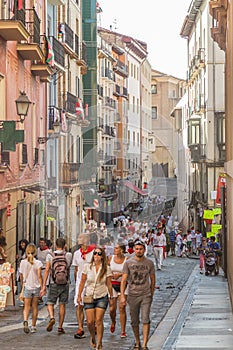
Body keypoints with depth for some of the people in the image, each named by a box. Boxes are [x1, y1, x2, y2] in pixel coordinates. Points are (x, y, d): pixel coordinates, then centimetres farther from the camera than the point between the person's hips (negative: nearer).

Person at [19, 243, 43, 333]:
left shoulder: (23, 262, -3)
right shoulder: (38, 263, -8)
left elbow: (21, 276, 6)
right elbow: (39, 276, -11)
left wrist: (22, 285, 22)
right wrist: (42, 287, -5)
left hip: (27, 286, 0)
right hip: (36, 287, 0)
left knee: (26, 307, 4)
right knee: (35, 307, 11)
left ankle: (25, 321, -23)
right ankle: (33, 326, 15)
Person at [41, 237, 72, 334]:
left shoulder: (50, 256, -3)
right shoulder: (68, 255, -2)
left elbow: (47, 270, -9)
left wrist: (44, 285, -9)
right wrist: (64, 251, 17)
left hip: (54, 283, -1)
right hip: (65, 283, 1)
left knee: (50, 303, 11)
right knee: (62, 305, 8)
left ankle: (52, 318, -17)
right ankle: (60, 327, 9)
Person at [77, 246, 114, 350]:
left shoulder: (106, 269, -4)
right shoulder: (87, 267, -3)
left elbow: (109, 284, 4)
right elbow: (82, 282, 4)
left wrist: (111, 297, 7)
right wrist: (79, 295, 4)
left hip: (102, 297, -1)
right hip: (89, 297, 1)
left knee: (99, 321, -8)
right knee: (90, 322, -1)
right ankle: (92, 338, 28)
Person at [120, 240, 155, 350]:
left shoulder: (149, 263, 2)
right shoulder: (128, 263, -1)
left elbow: (152, 280, 12)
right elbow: (123, 280, -3)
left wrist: (151, 294, 13)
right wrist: (122, 296, -11)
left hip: (146, 295, -1)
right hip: (133, 295, 1)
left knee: (145, 320, -11)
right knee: (134, 322, 10)